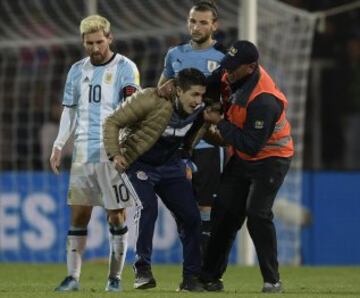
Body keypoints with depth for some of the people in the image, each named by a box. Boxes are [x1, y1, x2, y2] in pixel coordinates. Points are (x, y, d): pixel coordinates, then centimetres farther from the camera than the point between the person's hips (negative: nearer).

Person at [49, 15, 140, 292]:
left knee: (117, 216, -1)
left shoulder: (125, 68, -1)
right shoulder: (78, 70, 13)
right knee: (78, 214, 2)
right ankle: (73, 277, 5)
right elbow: (69, 111, 19)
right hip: (83, 151, 4)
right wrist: (59, 145, 8)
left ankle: (115, 277, 6)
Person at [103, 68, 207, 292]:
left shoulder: (198, 111, -11)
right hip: (138, 163, -5)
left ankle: (191, 277, 9)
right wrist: (115, 154, -28)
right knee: (148, 210, -24)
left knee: (191, 216, -2)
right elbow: (113, 122, -19)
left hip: (170, 166, 5)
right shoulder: (150, 101, -28)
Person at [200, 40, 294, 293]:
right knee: (224, 212, 6)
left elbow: (251, 145, -31)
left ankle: (272, 281, -11)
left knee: (257, 213, -20)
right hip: (241, 158, 8)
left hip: (270, 158, -8)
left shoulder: (264, 100, -34)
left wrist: (220, 123, -24)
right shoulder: (234, 76, -9)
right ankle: (210, 277, 14)